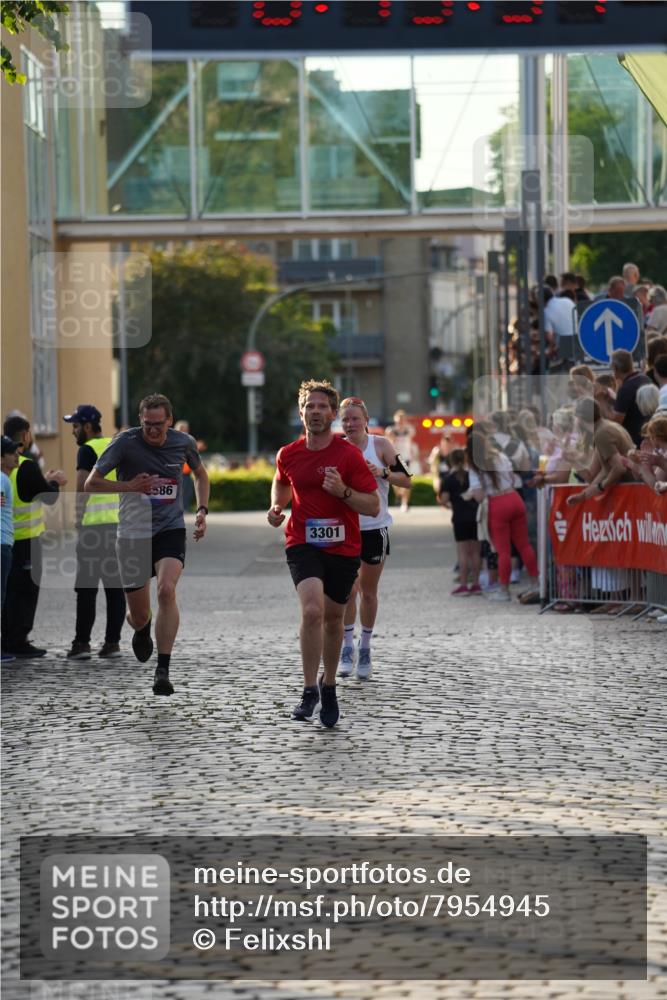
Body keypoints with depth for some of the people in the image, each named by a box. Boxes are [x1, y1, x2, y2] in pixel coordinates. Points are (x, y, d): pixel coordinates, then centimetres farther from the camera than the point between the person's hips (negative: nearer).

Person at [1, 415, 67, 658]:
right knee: (26, 590, -2)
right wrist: (55, 482, 6)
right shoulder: (26, 467, -18)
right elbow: (49, 498, -13)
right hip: (25, 538, -8)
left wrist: (46, 480, 23)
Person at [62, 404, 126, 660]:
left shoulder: (88, 450, -9)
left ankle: (81, 643, -5)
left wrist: (78, 519, -7)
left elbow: (82, 488, -15)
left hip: (94, 524, -7)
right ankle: (112, 642, 7)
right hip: (119, 523, 7)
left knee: (87, 587, -4)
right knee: (115, 585, 7)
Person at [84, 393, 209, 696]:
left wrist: (202, 510, 7)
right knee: (139, 617, 5)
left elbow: (200, 474, 20)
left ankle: (163, 671, -22)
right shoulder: (125, 442, -11)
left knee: (167, 590, -27)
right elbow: (91, 484, -7)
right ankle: (142, 629, 47)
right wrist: (129, 486, -20)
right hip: (133, 533, 0)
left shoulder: (184, 443, -2)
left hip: (171, 530, 0)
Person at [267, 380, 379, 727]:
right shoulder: (288, 455, 1)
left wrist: (343, 491, -24)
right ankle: (309, 691, -17)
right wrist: (277, 506, 5)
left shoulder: (348, 454, -8)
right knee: (312, 610, -23)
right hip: (302, 544, 0)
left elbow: (373, 506, -8)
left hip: (343, 547, 0)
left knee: (333, 619, 14)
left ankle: (329, 686, 36)